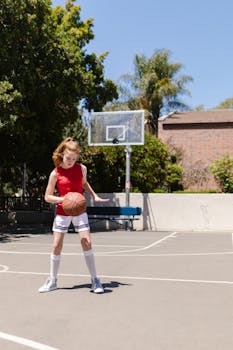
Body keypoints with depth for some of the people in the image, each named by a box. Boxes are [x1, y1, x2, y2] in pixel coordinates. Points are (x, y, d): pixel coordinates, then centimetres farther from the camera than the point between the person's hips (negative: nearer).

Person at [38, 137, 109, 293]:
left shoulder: (82, 168, -3)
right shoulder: (56, 173, -9)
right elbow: (48, 197, -5)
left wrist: (95, 196, 9)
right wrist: (63, 199, -22)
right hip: (62, 212, -1)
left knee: (87, 243, -8)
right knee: (56, 246, 1)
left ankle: (95, 280, 3)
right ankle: (52, 281, 19)